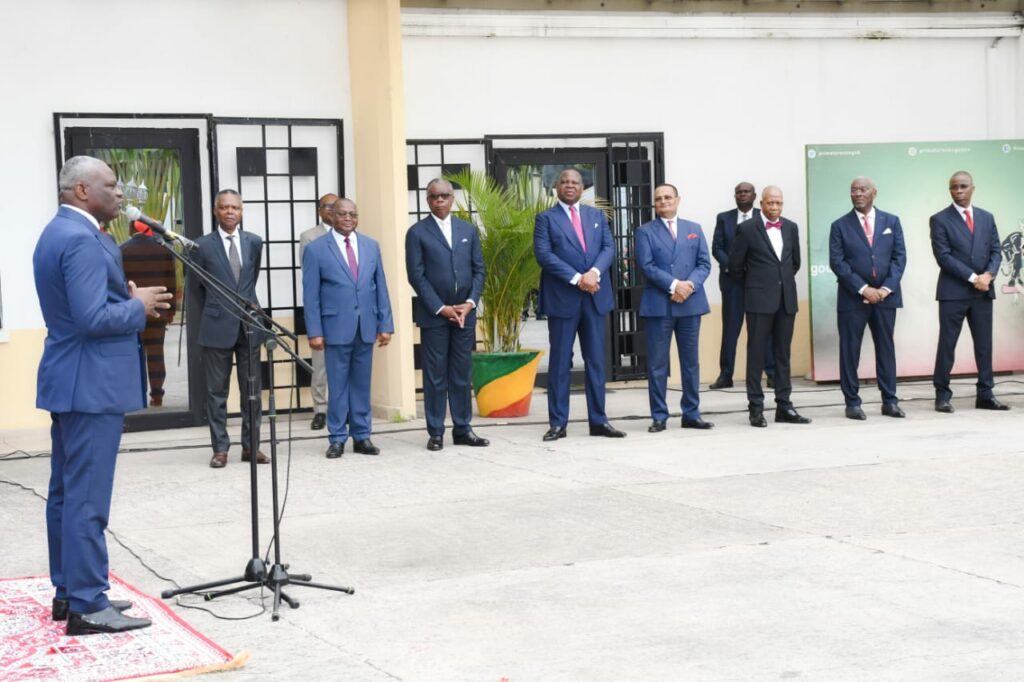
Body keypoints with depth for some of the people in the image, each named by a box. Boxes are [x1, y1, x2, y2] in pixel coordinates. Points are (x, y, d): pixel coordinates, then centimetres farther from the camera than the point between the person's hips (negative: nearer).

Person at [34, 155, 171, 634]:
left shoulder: (57, 232, 15)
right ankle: (88, 606, -4)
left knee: (66, 492, 14)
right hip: (92, 383, -11)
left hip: (71, 380, 11)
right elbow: (92, 318, -26)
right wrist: (138, 306, -11)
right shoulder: (82, 240, -18)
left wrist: (124, 295, 10)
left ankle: (68, 591, 22)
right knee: (87, 497, -8)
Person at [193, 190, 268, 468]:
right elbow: (198, 286, 8)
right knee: (217, 391, 3)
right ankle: (220, 448, 9)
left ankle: (251, 445, 14)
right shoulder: (203, 245, -4)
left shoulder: (254, 242, 4)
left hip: (249, 324, 3)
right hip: (217, 327, -2)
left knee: (252, 390, 6)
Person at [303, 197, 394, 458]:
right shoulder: (316, 249, -1)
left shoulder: (371, 246, 10)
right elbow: (310, 294, -3)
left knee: (362, 384, 8)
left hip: (366, 327, 3)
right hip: (336, 327, -3)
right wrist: (314, 331, -9)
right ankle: (337, 438, 9)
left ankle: (362, 436, 14)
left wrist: (385, 324, 4)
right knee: (338, 385, 2)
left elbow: (380, 288, 9)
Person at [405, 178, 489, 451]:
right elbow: (416, 275, -6)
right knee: (435, 375, 1)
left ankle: (462, 429, 12)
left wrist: (470, 302, -5)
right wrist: (441, 308, -11)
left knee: (462, 374, 6)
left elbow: (479, 269, 9)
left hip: (465, 312, 3)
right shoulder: (417, 232, 0)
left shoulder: (468, 230, 11)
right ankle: (436, 432, 6)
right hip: (433, 314, -3)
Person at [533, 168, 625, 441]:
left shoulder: (596, 215, 14)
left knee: (596, 361, 7)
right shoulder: (546, 218, 1)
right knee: (560, 362, 1)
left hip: (595, 296, 4)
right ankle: (558, 423, 4)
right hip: (562, 297, -4)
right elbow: (543, 254, -10)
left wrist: (594, 272, -14)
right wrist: (576, 279, -17)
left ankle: (598, 420, 12)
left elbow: (608, 248, 5)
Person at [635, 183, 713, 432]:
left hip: (690, 303, 3)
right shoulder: (645, 231, 4)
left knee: (691, 362, 7)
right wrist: (674, 285, -17)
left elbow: (704, 264, 6)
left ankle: (691, 414, 14)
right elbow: (647, 266, -7)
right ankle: (659, 416, 4)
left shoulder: (694, 229, 14)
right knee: (657, 363, -1)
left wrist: (690, 285, -12)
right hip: (658, 304, -3)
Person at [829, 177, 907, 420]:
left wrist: (886, 288, -10)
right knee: (850, 351, 0)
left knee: (886, 349, 6)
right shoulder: (840, 226, 3)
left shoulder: (891, 222, 9)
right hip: (852, 298, -2)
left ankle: (889, 401, 12)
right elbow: (837, 262, -6)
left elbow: (899, 257, 3)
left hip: (885, 296, 2)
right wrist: (863, 289, -14)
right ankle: (852, 402, 6)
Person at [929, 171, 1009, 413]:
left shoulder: (987, 218, 13)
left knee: (984, 344, 6)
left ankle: (985, 395, 11)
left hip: (983, 291, 4)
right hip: (953, 292, -4)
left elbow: (996, 251, 8)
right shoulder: (940, 220, -2)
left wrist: (988, 274, -12)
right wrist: (973, 277, -15)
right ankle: (943, 395, 5)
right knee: (947, 344, -1)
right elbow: (943, 256, -10)